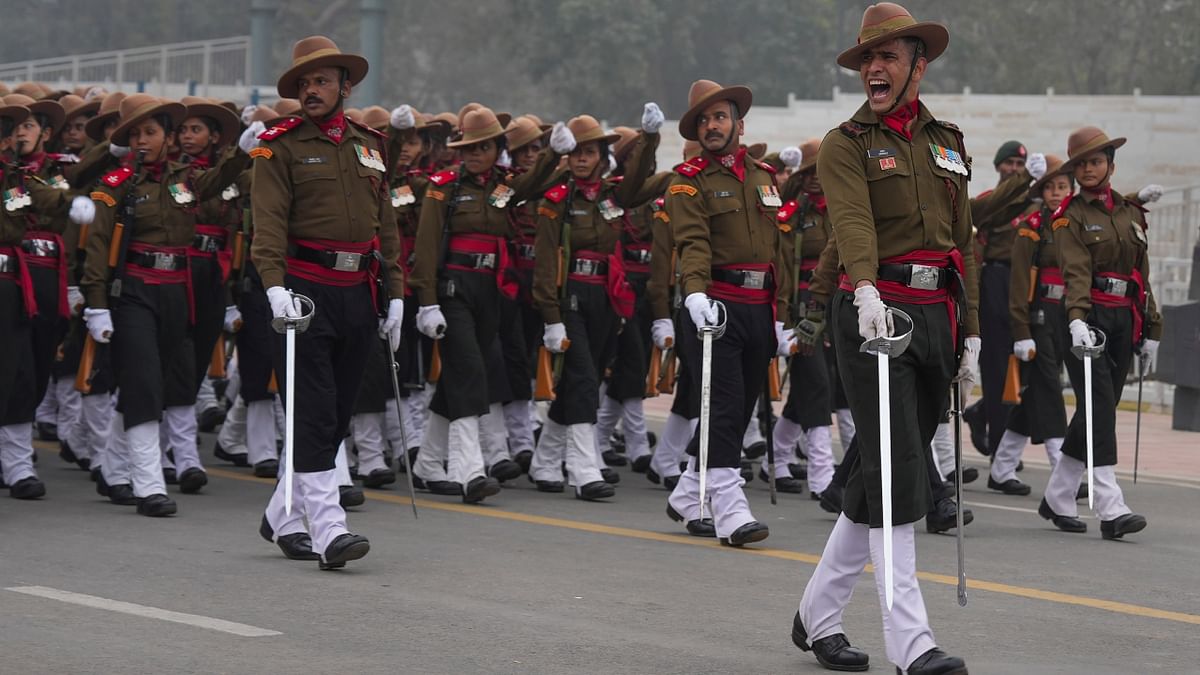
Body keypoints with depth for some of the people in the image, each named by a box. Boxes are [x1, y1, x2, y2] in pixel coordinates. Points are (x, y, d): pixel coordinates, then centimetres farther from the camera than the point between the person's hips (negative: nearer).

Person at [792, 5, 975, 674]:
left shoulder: (948, 142, 17)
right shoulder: (846, 144, -1)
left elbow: (962, 241, 18)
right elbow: (853, 220, -20)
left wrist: (970, 331, 14)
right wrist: (865, 291, -38)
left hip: (936, 316, 6)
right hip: (875, 311, -6)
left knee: (880, 475, 9)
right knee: (896, 473, -12)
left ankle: (818, 614, 22)